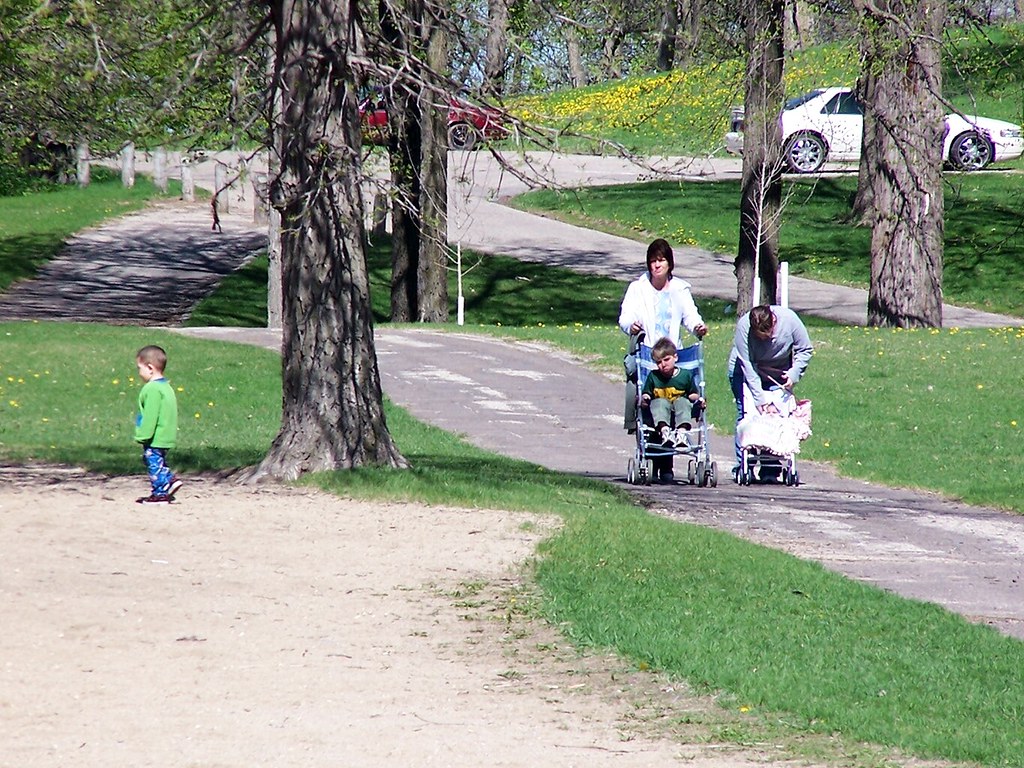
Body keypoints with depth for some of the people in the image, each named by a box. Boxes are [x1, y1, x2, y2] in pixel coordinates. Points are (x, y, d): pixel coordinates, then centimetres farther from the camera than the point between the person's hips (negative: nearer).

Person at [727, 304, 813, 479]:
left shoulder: (789, 319, -26)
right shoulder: (743, 327, -30)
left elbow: (805, 350, -11)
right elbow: (748, 366, -29)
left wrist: (794, 373, -26)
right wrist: (761, 400, -32)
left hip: (778, 374, 1)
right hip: (745, 372, -1)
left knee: (778, 416, -13)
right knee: (745, 414, -11)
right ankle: (742, 466, -8)